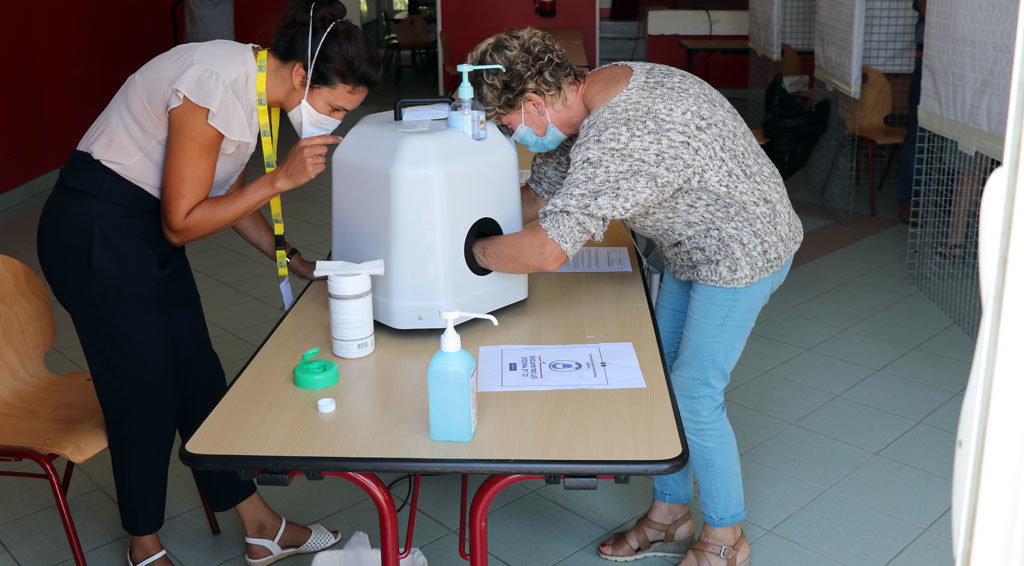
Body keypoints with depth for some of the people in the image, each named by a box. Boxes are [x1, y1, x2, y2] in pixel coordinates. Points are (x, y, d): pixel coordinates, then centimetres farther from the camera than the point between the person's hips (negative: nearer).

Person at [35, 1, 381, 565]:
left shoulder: (255, 81, 1)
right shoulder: (215, 86, -28)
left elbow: (228, 196, 11)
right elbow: (183, 222, -22)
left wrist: (300, 264, 6)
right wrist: (280, 178, -23)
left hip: (146, 231, 9)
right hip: (96, 236, -9)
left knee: (199, 379, 12)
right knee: (147, 396, 2)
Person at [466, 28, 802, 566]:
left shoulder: (613, 140, -35)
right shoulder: (594, 90, -3)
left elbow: (545, 251, -41)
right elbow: (539, 195, 7)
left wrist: (472, 250, -25)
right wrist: (486, 229, -2)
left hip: (743, 252, -10)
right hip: (693, 245, 10)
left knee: (693, 396, -4)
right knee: (660, 375, 13)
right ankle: (669, 516, 30)